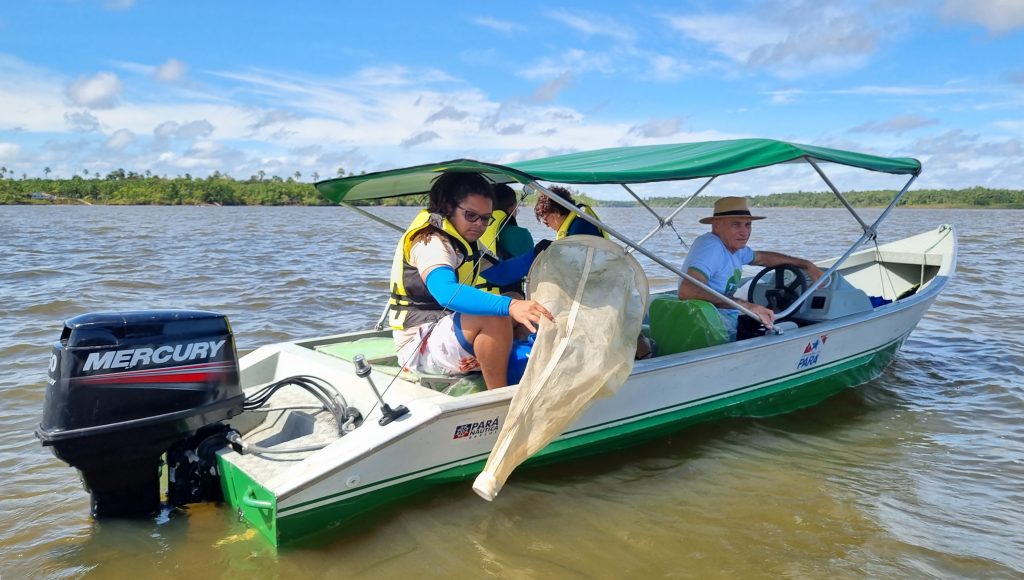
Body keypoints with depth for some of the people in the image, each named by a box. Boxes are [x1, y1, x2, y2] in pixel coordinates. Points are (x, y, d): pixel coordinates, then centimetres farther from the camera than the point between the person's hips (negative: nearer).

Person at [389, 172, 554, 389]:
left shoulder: (466, 243, 13)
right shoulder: (430, 241, -18)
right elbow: (446, 292, -39)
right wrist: (509, 306, -51)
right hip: (420, 346, -10)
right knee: (495, 318, -32)